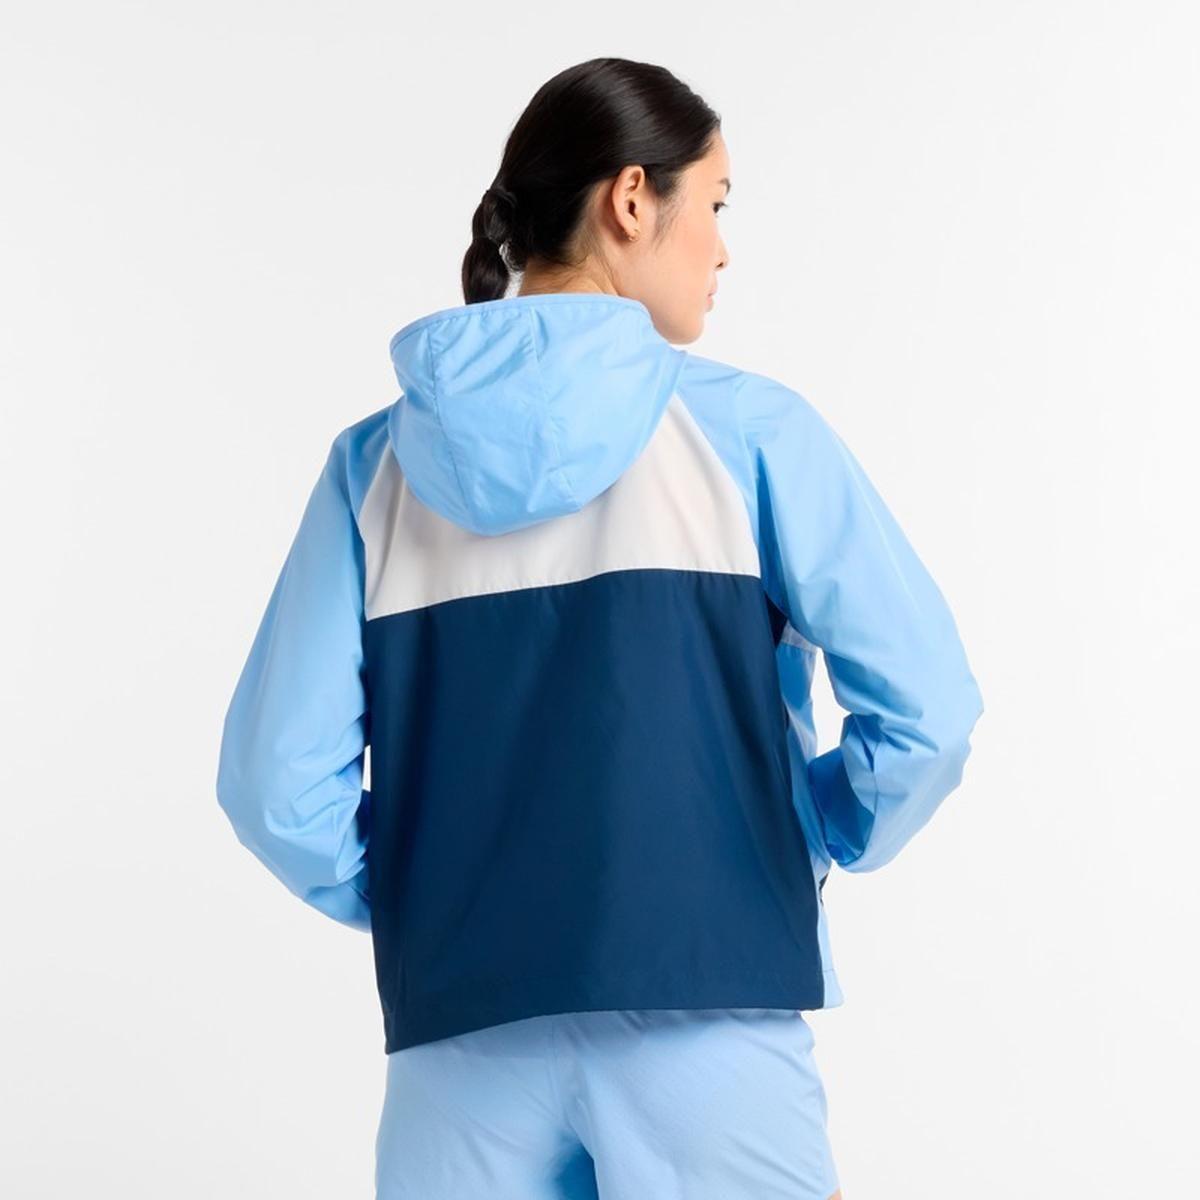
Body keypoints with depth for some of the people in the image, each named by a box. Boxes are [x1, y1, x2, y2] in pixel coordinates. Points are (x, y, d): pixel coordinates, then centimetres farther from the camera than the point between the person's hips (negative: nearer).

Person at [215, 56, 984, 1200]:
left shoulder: (375, 462, 4)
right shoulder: (748, 429, -4)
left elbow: (275, 780, -1)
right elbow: (926, 710, -6)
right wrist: (817, 843, 12)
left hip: (462, 1041, 3)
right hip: (710, 1021, -2)